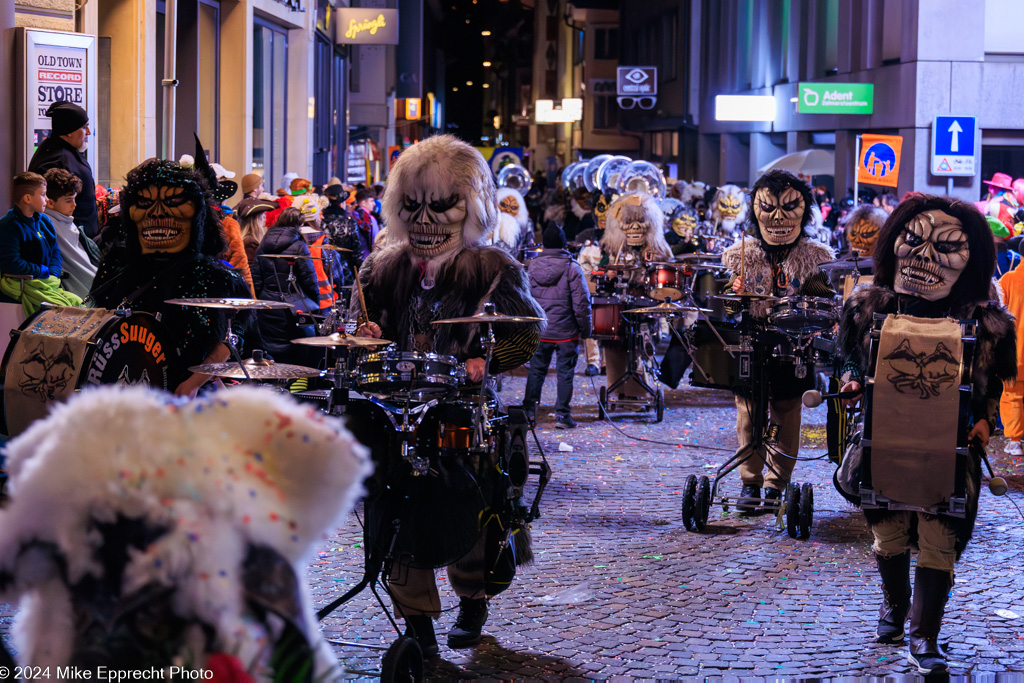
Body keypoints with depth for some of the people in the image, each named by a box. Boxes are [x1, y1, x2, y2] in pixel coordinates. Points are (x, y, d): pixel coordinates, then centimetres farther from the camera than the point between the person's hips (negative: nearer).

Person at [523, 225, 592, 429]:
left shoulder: (532, 267, 0)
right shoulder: (572, 268, -11)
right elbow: (581, 302, -12)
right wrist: (586, 329, -1)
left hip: (539, 332, 3)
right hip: (566, 332, -3)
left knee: (536, 371, 13)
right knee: (565, 373, 5)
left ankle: (529, 411, 16)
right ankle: (562, 415, 6)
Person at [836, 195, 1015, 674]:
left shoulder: (983, 320, -7)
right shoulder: (869, 307, -4)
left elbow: (993, 383, 7)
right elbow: (849, 358, 13)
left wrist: (985, 420, -7)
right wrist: (852, 381, -6)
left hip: (950, 450, -1)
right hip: (884, 442, 2)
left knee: (938, 544, -3)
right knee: (889, 535, 16)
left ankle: (924, 637, 8)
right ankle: (894, 606, 42)